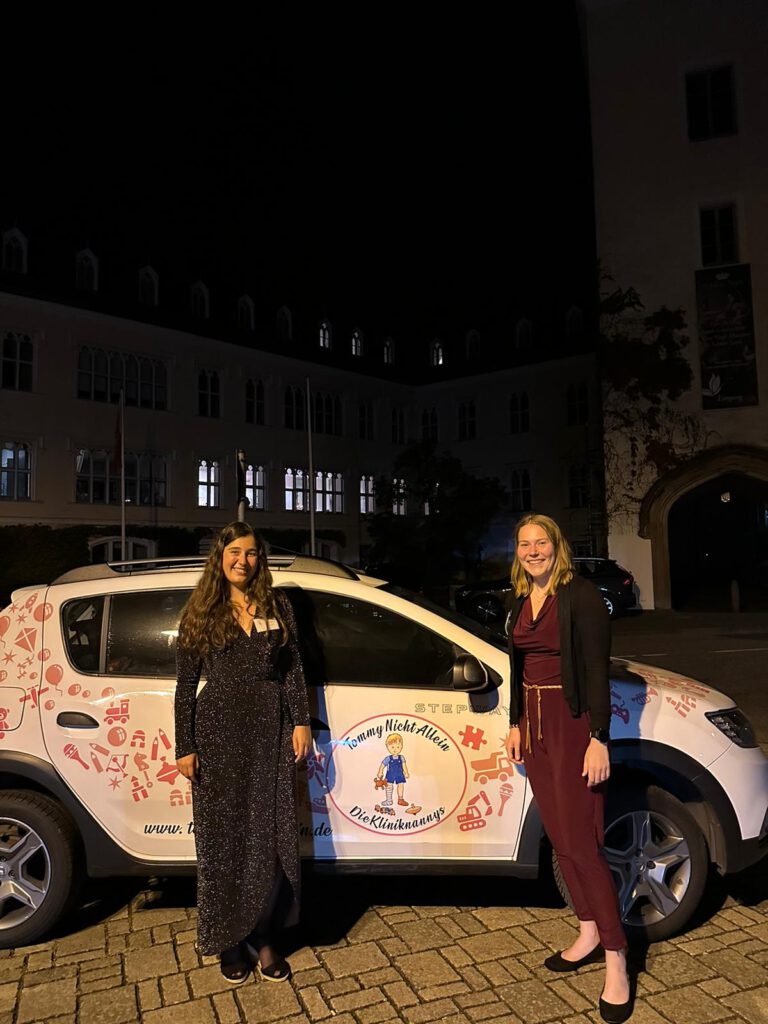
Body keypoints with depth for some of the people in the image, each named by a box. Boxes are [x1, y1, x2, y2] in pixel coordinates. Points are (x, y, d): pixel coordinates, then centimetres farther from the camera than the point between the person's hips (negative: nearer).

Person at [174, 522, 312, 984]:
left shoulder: (278, 607, 7)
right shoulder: (201, 613, 2)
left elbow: (294, 669, 7)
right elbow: (186, 684, 2)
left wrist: (301, 722, -1)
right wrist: (185, 746, -2)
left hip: (271, 730, 2)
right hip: (219, 732, -1)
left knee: (271, 837, 6)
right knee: (225, 837, 8)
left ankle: (264, 939, 22)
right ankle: (231, 941, 24)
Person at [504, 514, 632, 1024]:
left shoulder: (580, 596, -13)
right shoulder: (522, 601, 9)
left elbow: (596, 671, -15)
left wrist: (599, 739, -18)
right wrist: (517, 724, 15)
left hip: (573, 727, -7)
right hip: (535, 726, 7)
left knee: (581, 843, -4)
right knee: (560, 839, 15)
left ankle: (616, 960, 11)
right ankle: (589, 935, 31)